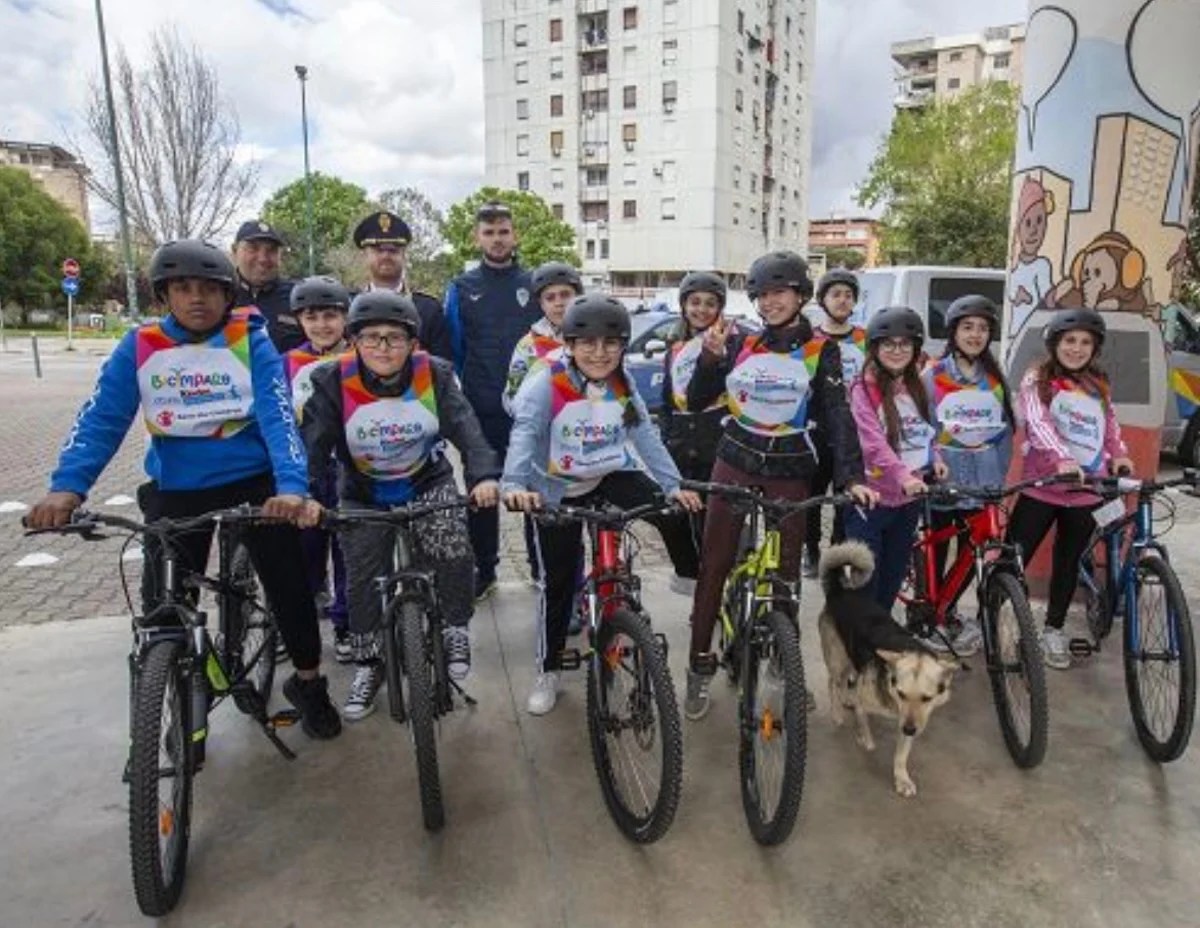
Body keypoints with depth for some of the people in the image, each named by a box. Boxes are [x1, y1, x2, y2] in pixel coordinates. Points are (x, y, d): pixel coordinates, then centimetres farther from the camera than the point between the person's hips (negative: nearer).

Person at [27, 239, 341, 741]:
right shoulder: (138, 348, -4)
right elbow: (100, 419, -10)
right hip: (176, 490, 2)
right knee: (164, 603, 3)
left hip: (253, 481, -1)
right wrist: (67, 486, -26)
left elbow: (279, 415, -19)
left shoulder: (251, 342, -9)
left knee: (287, 582, 2)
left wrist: (291, 486, -35)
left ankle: (308, 681, 25)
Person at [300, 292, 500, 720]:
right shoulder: (333, 381, -19)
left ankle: (456, 631, 8)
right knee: (363, 581, 2)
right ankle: (368, 665, 25)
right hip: (363, 494, 1)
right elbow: (314, 442, -25)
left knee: (453, 554, -20)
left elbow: (465, 428, -28)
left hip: (428, 482, 0)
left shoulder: (434, 375, -18)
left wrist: (483, 476, -46)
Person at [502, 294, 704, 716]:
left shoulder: (623, 385, -6)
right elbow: (524, 436, -33)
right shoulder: (546, 386, -21)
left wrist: (673, 484, -17)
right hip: (558, 490, -3)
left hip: (611, 476, 3)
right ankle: (548, 671, 22)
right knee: (558, 582, 4)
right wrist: (514, 485, -50)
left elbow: (645, 435, -8)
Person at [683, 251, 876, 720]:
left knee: (786, 571, 7)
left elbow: (837, 416, -10)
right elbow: (697, 401, 0)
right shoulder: (741, 344, 3)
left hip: (789, 473, -1)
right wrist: (710, 357, -16)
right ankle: (700, 665, 16)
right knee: (713, 567, 3)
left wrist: (851, 476, -22)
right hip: (734, 465, 2)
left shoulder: (820, 351, -1)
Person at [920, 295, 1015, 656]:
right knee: (935, 552, 2)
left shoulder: (995, 378, 9)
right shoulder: (932, 376, -2)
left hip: (982, 485, 4)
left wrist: (998, 474, 5)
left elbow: (1005, 430, 12)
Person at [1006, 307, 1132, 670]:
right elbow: (1038, 422, -19)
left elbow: (1110, 425, 14)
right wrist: (1062, 458, -35)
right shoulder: (1037, 380, -4)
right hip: (1042, 488, -4)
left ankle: (1054, 630, 27)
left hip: (1086, 492, 4)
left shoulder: (1099, 384, 12)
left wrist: (1119, 455, -6)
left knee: (1068, 562, 13)